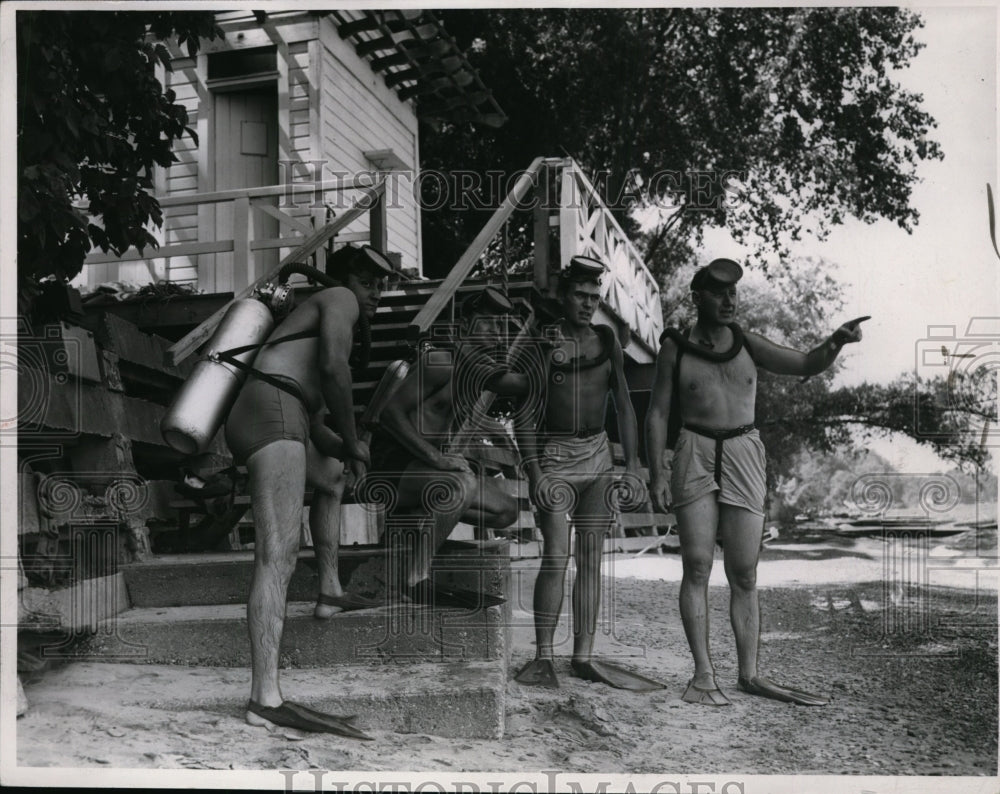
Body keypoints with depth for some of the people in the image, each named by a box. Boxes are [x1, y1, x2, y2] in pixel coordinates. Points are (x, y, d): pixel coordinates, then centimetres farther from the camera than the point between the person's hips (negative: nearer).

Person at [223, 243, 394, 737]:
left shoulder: (315, 340, 35)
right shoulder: (338, 300, 7)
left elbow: (316, 428, 32)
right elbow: (334, 365, -13)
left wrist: (344, 450, 15)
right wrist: (351, 438, -3)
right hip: (272, 415, -10)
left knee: (332, 476, 37)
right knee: (279, 555, -23)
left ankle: (330, 594, 39)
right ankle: (266, 699, -34)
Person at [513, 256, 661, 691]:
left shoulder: (607, 341, 8)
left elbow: (623, 406, 12)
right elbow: (524, 411, -6)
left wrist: (633, 464, 6)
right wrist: (534, 471, -14)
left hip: (598, 454, 4)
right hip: (555, 455, -4)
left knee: (591, 559, 4)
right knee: (556, 557, -11)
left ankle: (583, 655, 10)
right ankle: (543, 657, -3)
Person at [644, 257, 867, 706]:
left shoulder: (748, 345, 9)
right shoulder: (675, 349, 3)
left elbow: (806, 365, 10)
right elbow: (658, 413, 3)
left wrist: (837, 341, -11)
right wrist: (657, 474, -5)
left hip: (744, 455, 2)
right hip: (694, 454, -2)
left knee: (744, 575, 2)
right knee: (697, 565, -7)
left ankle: (749, 674, 7)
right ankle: (703, 674, -4)